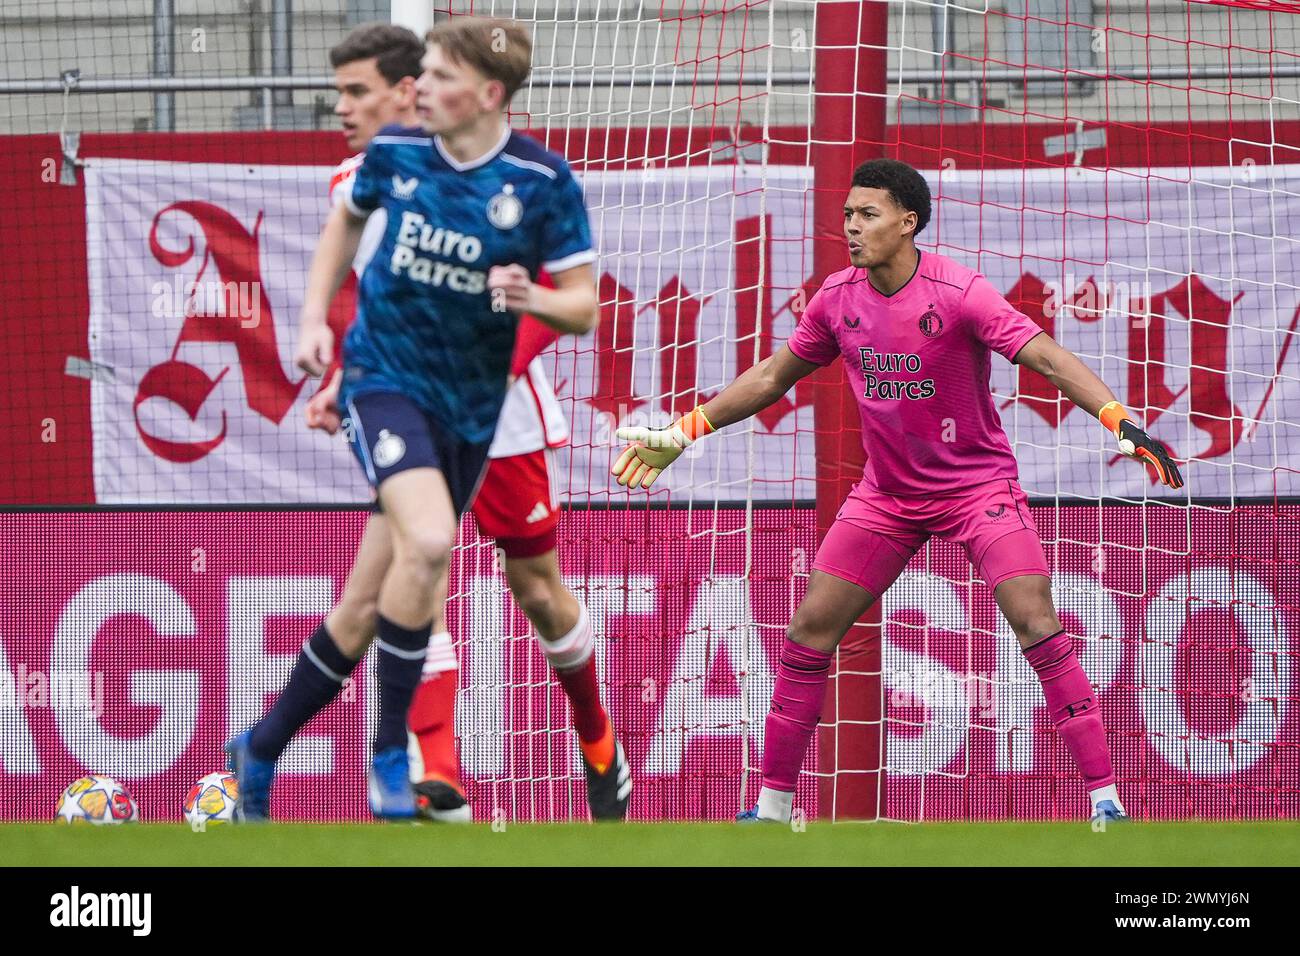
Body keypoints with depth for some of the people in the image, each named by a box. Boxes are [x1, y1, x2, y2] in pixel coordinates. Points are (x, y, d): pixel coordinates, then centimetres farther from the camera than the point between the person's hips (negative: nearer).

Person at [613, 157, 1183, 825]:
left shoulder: (957, 292, -19)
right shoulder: (837, 297, -2)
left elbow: (1048, 359, -25)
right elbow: (775, 375, 13)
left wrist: (1119, 420, -39)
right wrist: (683, 432, 13)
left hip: (977, 483, -5)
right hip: (886, 491, 5)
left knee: (1036, 623, -20)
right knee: (808, 632, 0)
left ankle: (1103, 796, -15)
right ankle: (773, 805, 12)